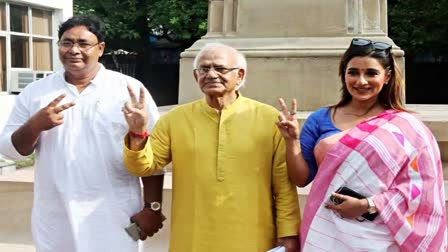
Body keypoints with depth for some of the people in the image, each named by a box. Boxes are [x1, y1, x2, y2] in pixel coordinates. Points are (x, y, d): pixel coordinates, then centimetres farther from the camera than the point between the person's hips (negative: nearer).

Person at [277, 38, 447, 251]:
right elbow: (301, 178, 3)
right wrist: (291, 140, -12)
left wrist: (367, 205, -17)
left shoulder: (407, 128, -4)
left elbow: (421, 185, -9)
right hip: (326, 235, 2)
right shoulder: (320, 120, 3)